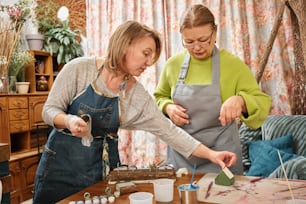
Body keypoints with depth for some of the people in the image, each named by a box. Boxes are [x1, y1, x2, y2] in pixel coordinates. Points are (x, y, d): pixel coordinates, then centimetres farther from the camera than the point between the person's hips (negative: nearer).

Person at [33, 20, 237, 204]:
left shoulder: (139, 96, -8)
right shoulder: (79, 68, -15)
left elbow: (169, 131, -6)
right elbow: (49, 110, -9)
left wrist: (210, 154, -11)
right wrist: (69, 120, -31)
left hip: (102, 164, 2)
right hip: (62, 159, -1)